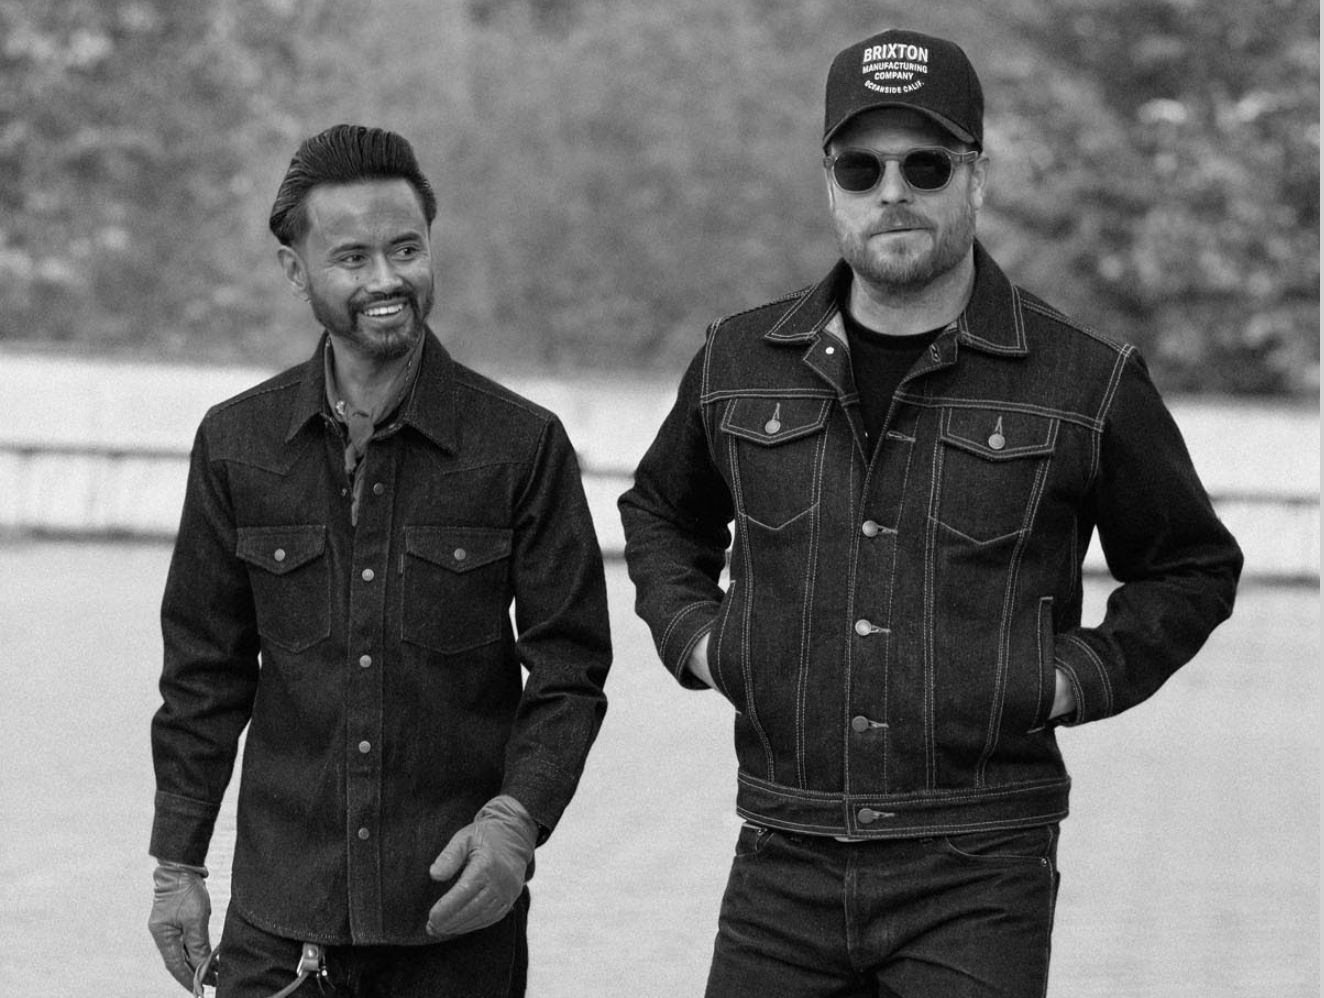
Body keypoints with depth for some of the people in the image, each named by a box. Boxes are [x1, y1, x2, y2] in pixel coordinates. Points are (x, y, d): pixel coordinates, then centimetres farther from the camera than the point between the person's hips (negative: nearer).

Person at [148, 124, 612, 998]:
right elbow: (205, 672, 10)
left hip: (460, 904, -1)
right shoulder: (237, 444, 4)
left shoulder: (523, 446, -2)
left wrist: (518, 815, -14)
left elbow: (570, 669, 1)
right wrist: (178, 864, 8)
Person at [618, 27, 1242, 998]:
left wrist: (1084, 674, -1)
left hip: (980, 880, -3)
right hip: (785, 866, 3)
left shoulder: (1090, 384, 0)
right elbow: (661, 513, 28)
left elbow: (1192, 570, 13)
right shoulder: (740, 363, 8)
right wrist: (690, 631, 10)